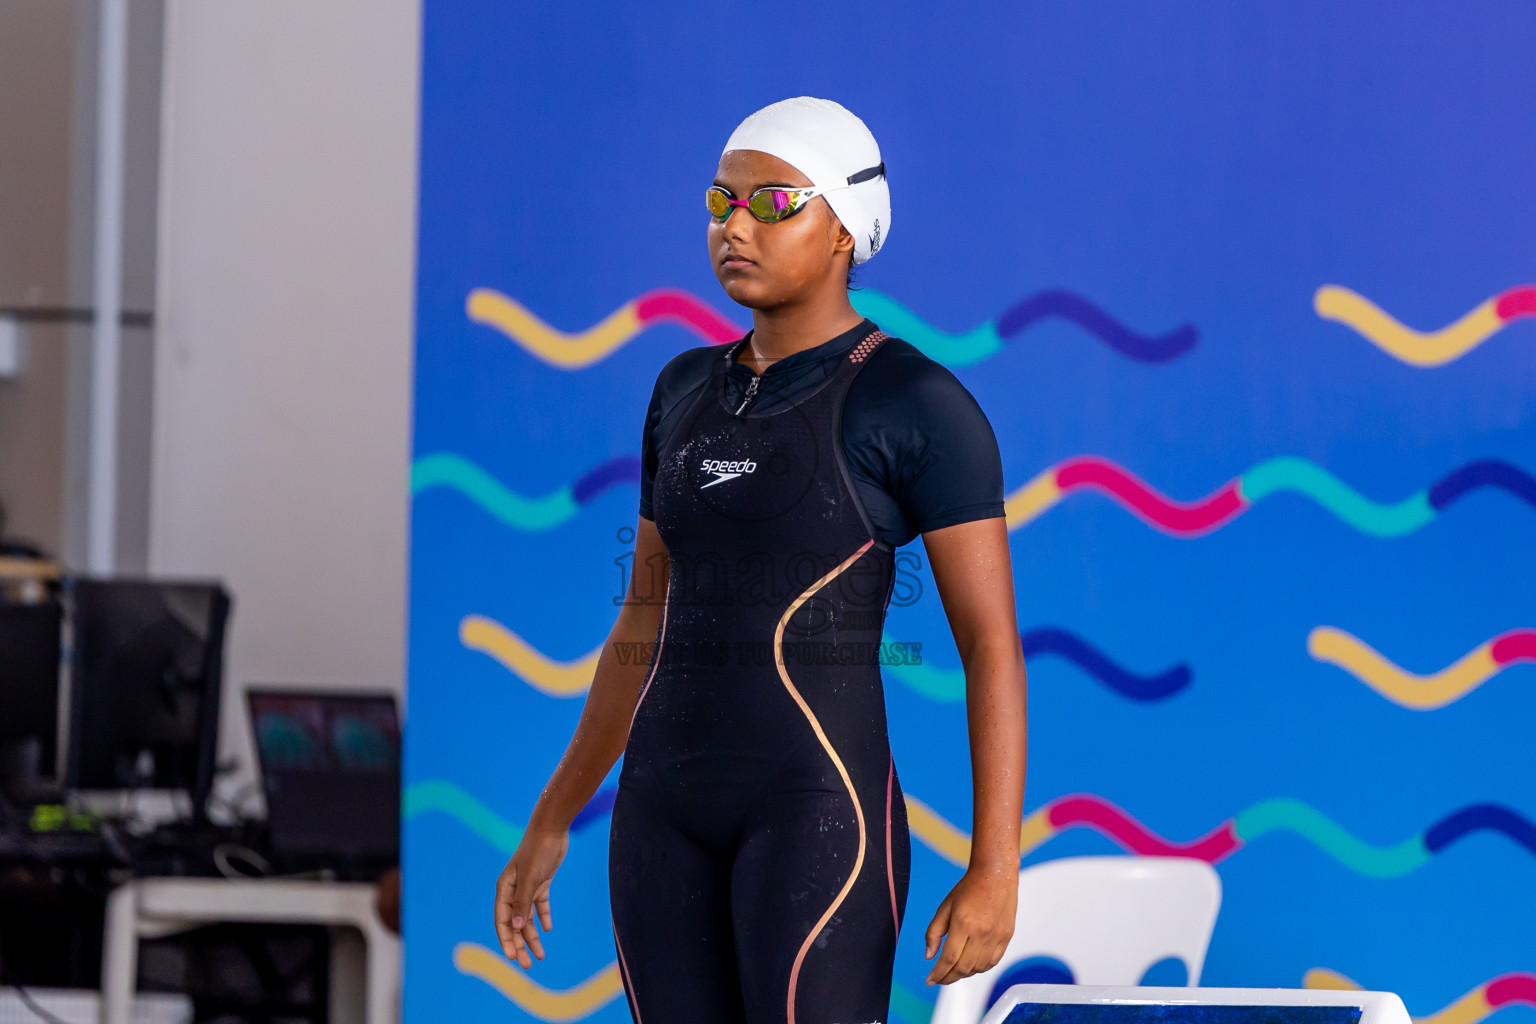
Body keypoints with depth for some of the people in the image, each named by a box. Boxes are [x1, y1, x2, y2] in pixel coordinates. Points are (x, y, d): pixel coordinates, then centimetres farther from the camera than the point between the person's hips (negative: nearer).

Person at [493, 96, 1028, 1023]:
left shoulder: (922, 404, -8)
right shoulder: (691, 391, 14)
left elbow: (994, 642, -9)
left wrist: (997, 868, -17)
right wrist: (550, 823, 18)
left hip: (820, 807, -7)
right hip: (674, 809, 7)